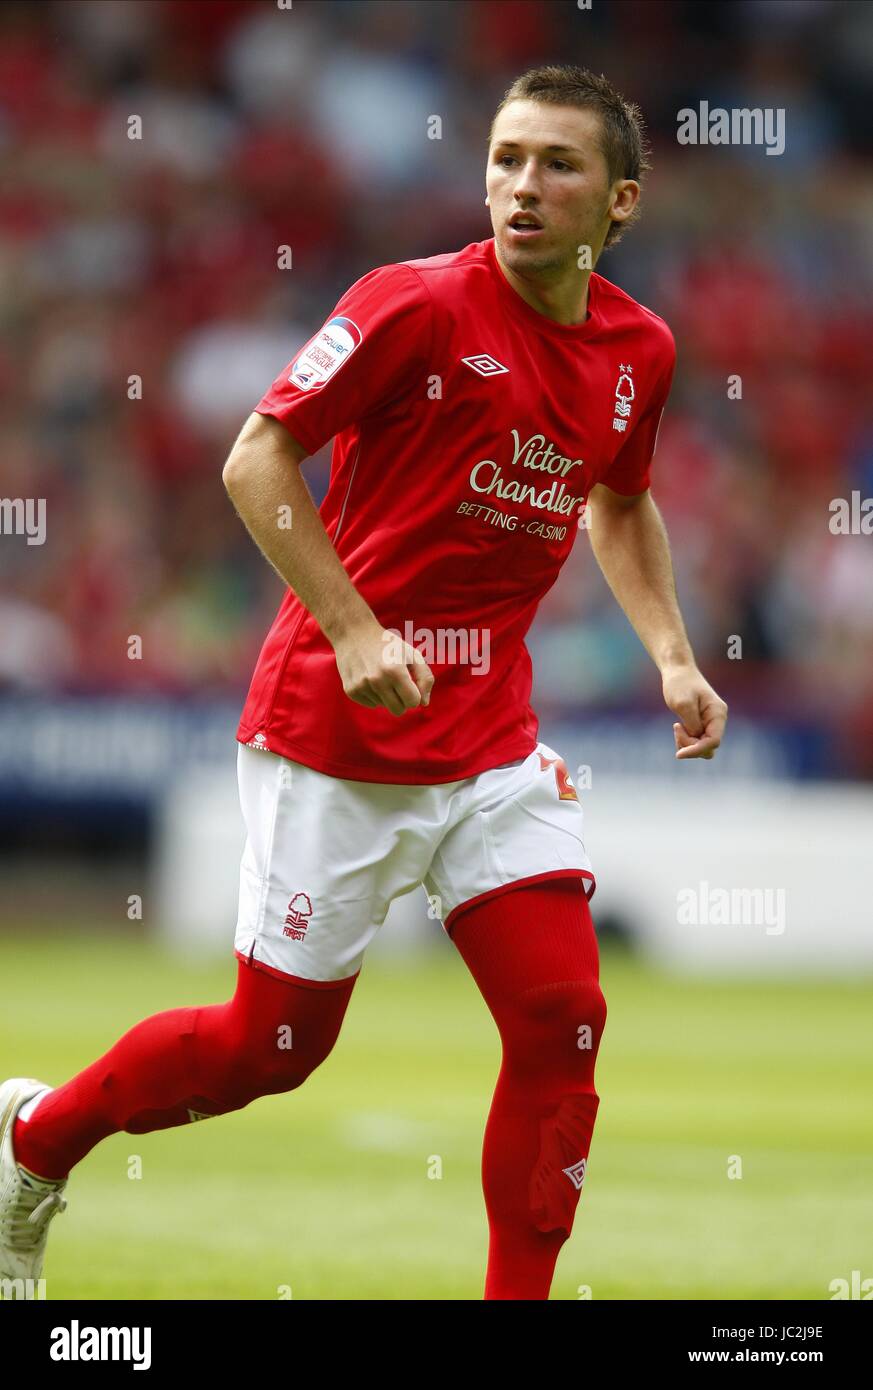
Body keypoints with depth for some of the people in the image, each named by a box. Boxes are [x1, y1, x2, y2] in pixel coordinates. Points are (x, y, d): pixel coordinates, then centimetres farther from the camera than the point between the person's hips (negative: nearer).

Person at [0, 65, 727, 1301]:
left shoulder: (639, 350, 4)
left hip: (492, 741, 5)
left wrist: (673, 657, 10)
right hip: (335, 734, -5)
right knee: (277, 1042, 4)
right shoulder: (419, 304, -15)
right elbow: (257, 461, -14)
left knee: (562, 1018, -7)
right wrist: (354, 631, -22)